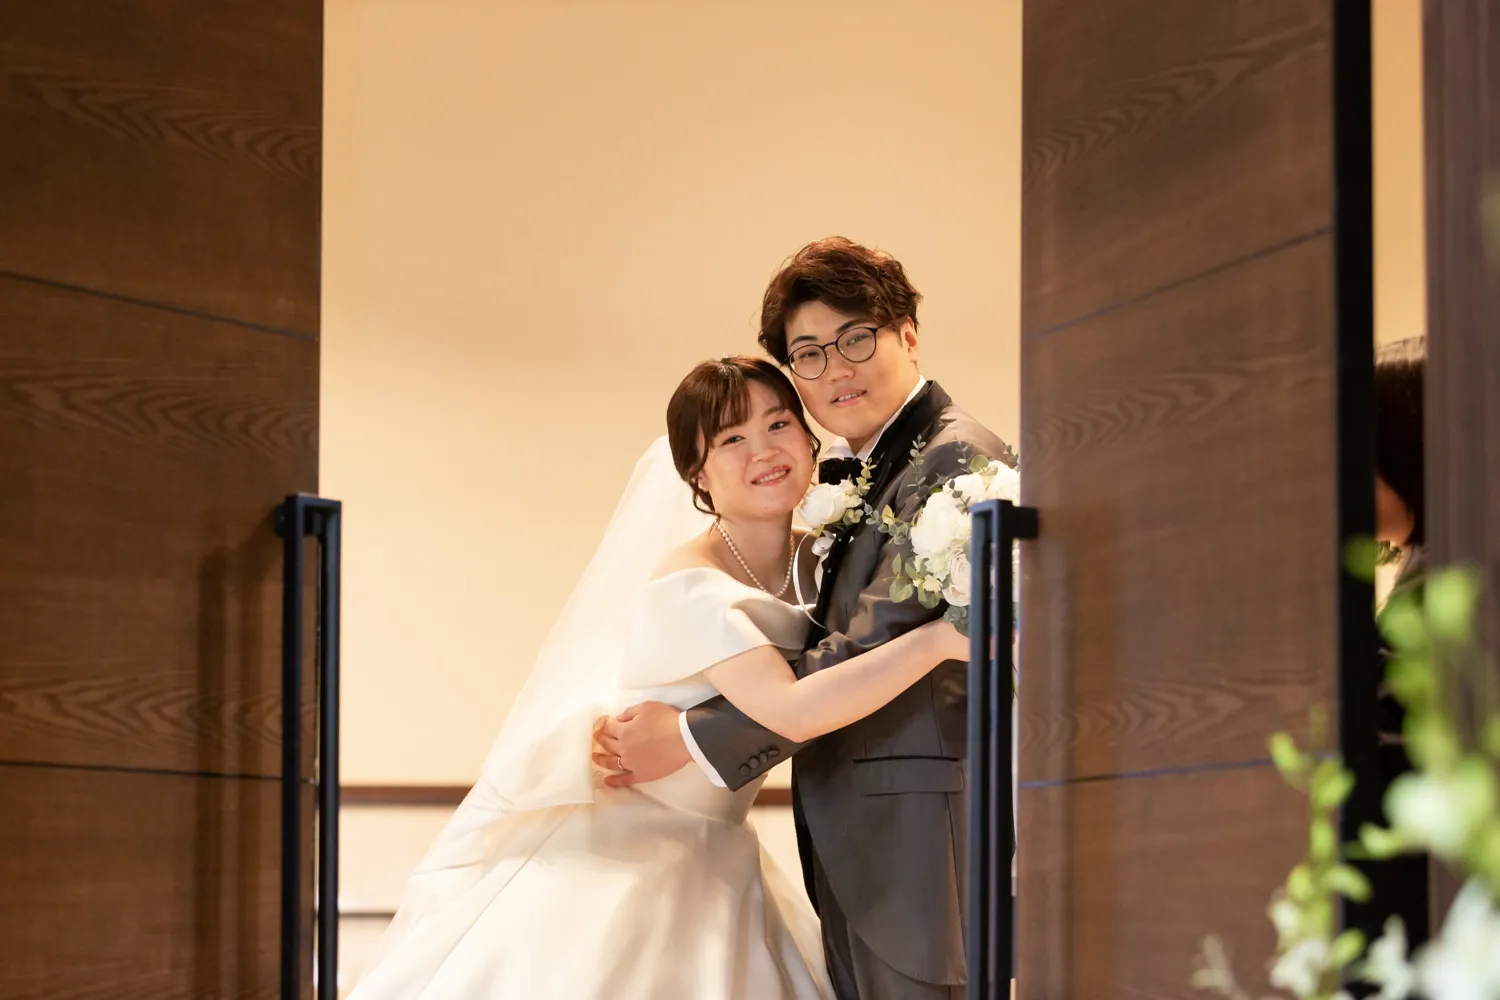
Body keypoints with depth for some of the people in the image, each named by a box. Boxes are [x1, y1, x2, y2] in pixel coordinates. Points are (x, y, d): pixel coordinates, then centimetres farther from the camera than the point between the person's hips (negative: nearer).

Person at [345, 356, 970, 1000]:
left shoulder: (812, 561, 1)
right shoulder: (688, 583, -22)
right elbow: (791, 712, -35)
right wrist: (940, 639, -38)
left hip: (712, 867, 7)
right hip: (614, 861, -7)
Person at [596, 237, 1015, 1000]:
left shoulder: (954, 459, -11)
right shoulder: (851, 478, 19)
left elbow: (874, 647, -18)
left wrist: (695, 738, -16)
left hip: (922, 840, -9)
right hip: (854, 853, 9)